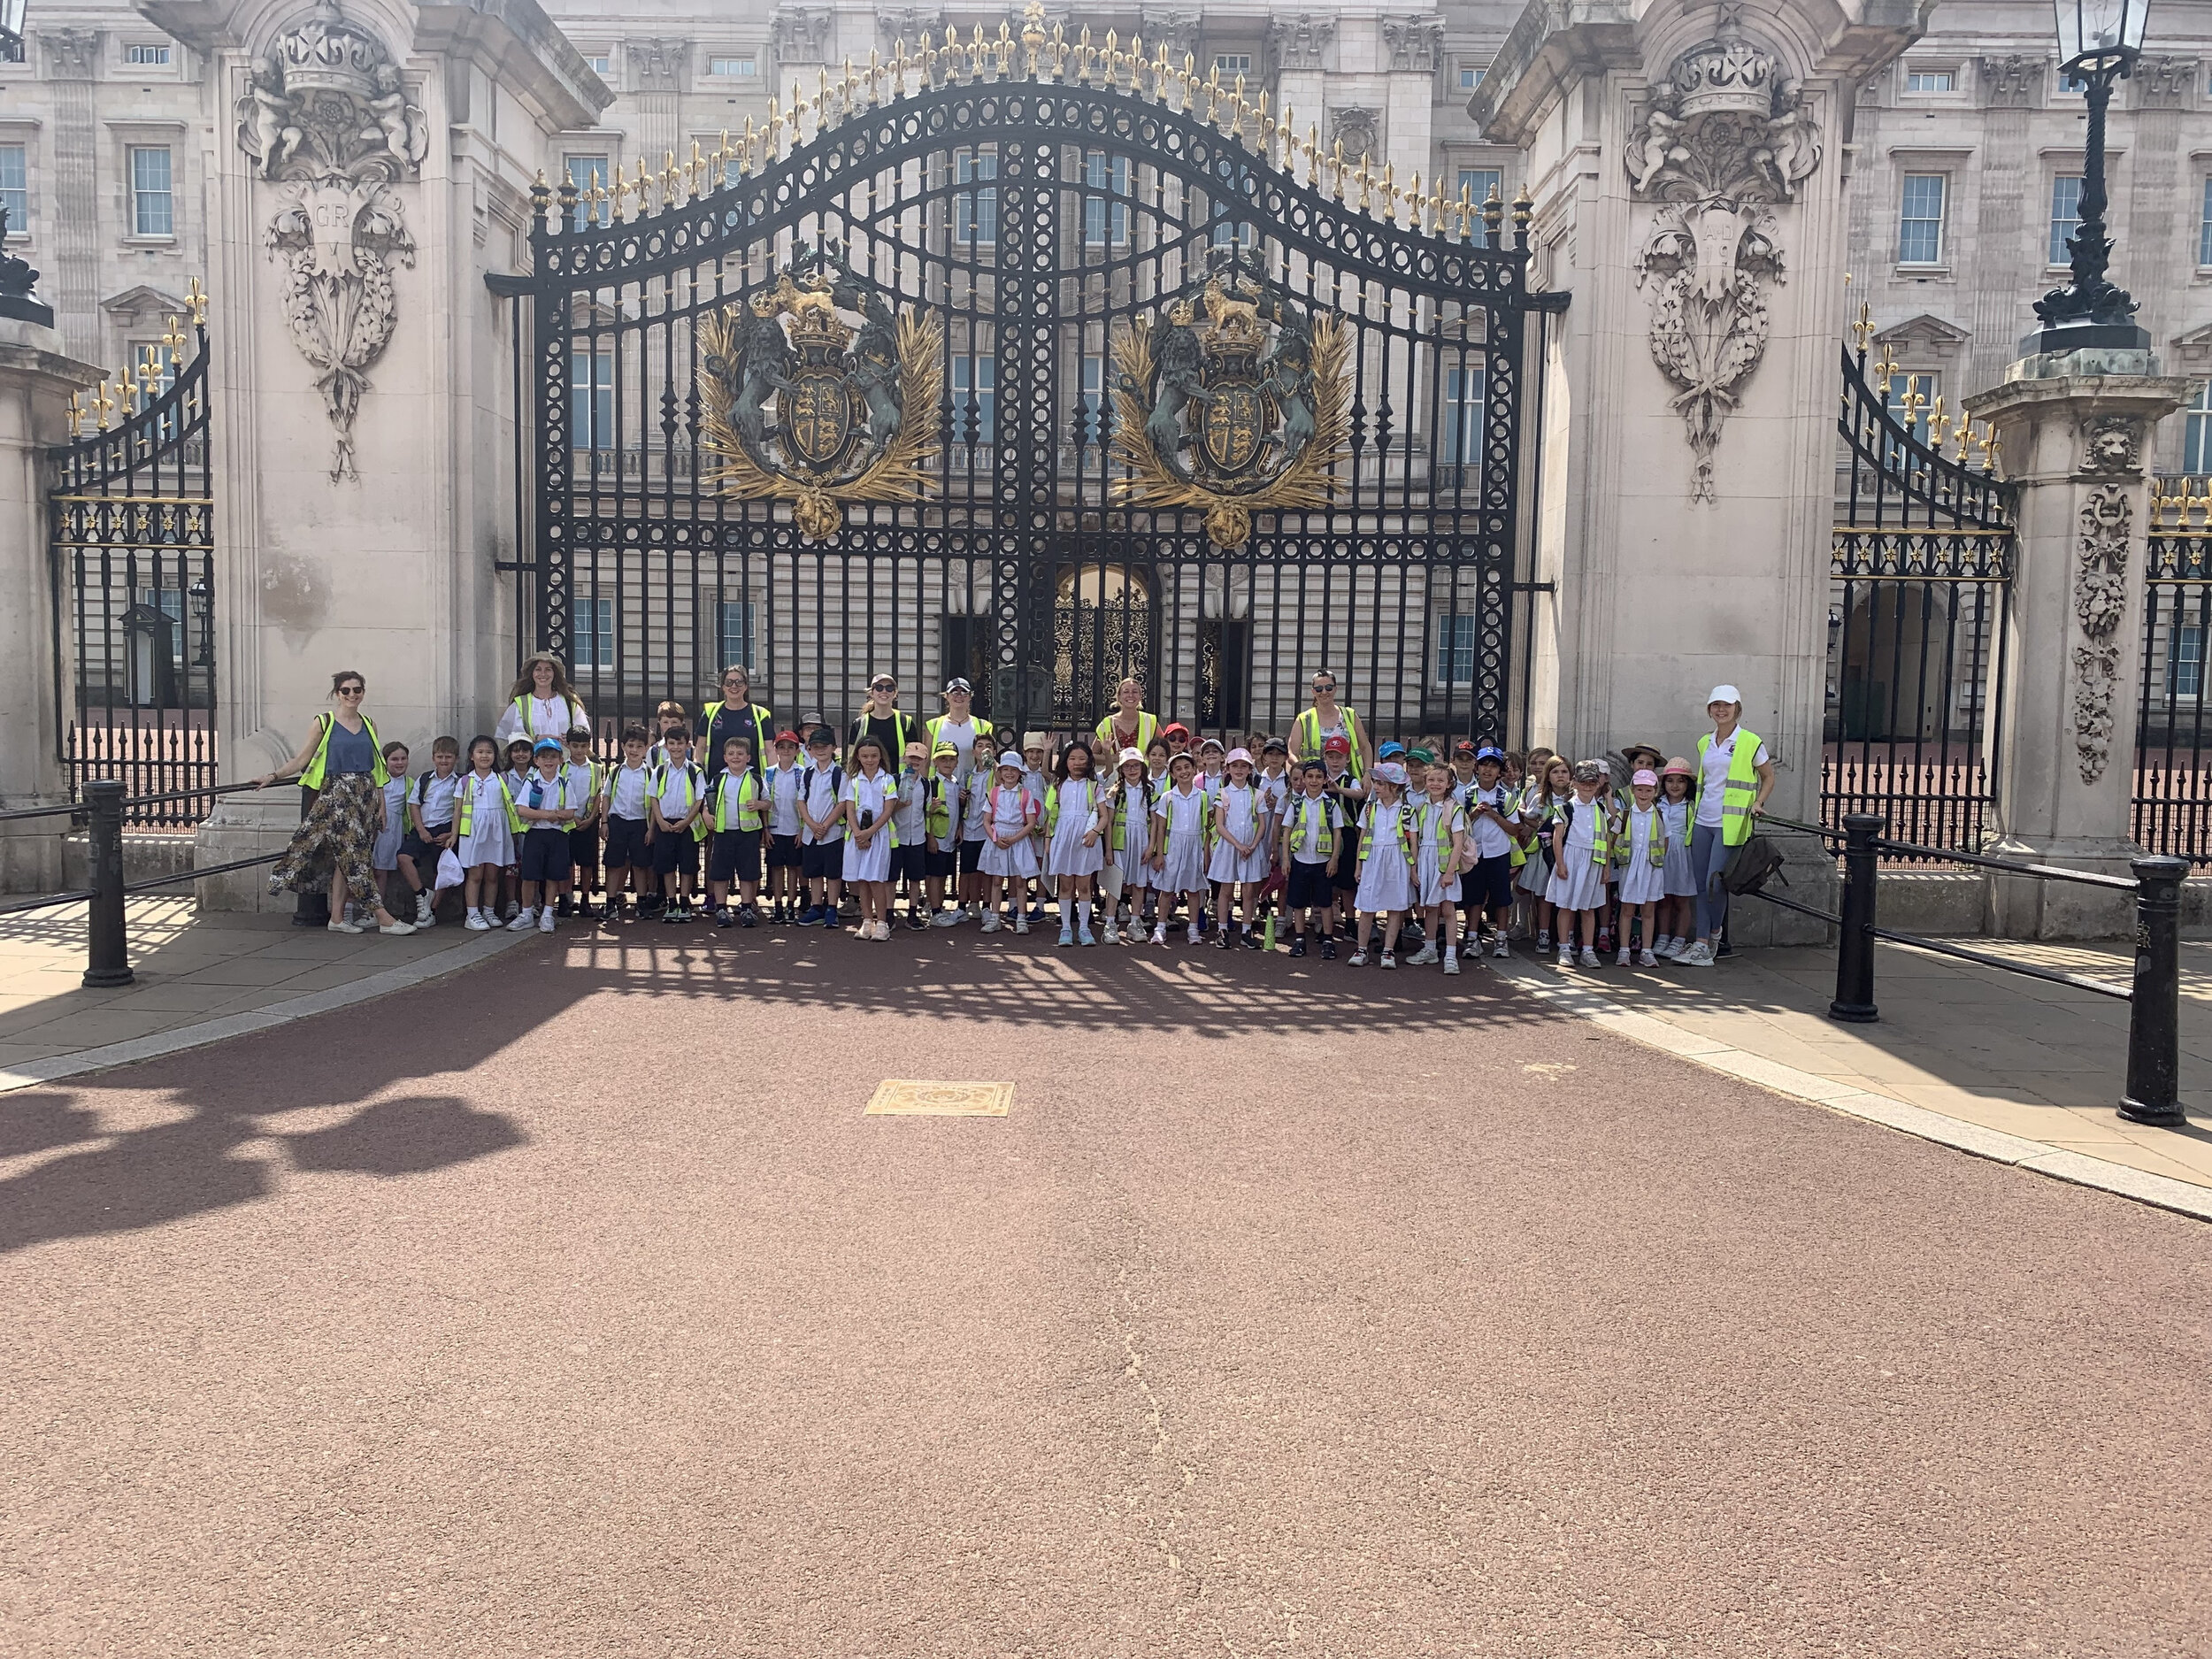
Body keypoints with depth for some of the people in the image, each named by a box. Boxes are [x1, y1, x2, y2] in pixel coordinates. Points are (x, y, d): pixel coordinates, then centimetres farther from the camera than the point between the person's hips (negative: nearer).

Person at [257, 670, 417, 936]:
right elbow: (302, 759, 1)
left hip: (365, 795, 4)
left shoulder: (369, 724, 13)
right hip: (336, 794, -4)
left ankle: (337, 917, 9)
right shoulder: (324, 722, 0)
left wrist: (382, 803, 12)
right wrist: (273, 776, -11)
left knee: (346, 857, 4)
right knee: (353, 854, -8)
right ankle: (383, 917, -11)